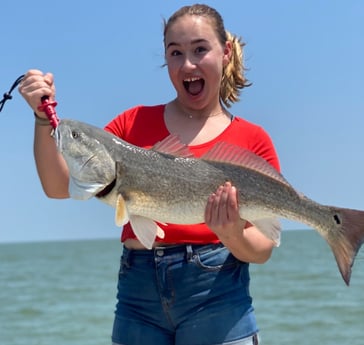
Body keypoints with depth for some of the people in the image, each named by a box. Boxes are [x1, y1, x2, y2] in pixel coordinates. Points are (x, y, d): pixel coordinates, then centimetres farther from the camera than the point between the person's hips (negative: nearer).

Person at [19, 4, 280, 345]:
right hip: (138, 291, 2)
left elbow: (262, 249, 0)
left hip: (216, 291, -2)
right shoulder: (135, 123, 8)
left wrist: (233, 237, -21)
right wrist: (44, 117, -9)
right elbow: (60, 186, 3)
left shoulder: (253, 139, 3)